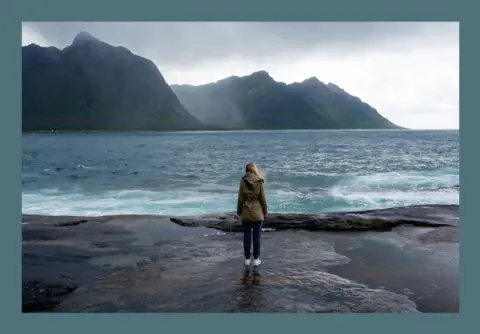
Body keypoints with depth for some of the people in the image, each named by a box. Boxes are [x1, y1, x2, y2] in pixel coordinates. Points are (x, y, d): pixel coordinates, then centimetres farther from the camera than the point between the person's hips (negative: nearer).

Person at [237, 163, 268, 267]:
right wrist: (265, 212, 6)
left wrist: (239, 211, 7)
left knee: (247, 236, 8)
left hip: (246, 213, 1)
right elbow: (263, 198, -4)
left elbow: (240, 198, -4)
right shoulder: (260, 182, -6)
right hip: (257, 213, 0)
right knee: (257, 236, 6)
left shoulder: (243, 181, -6)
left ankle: (247, 258, 14)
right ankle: (256, 259, 11)